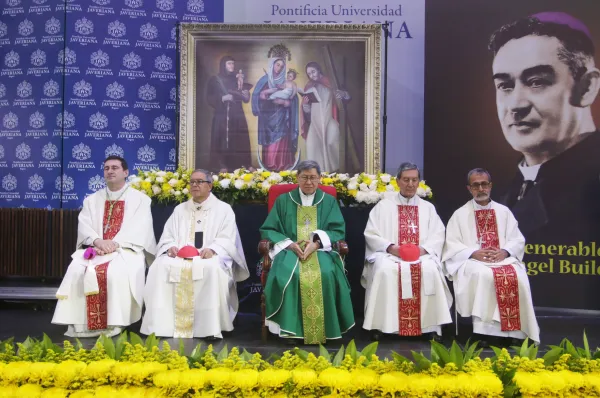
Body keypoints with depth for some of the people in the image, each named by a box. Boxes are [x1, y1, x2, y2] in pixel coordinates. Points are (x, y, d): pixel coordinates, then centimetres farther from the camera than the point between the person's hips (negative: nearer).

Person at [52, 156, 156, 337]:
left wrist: (115, 244, -21)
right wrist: (98, 241, -18)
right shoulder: (92, 200, 18)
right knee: (76, 270, -26)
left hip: (126, 250, -3)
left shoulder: (140, 199, 6)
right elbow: (84, 226, 4)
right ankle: (79, 323, -21)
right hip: (95, 248, 4)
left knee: (118, 272, -36)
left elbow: (139, 229, -7)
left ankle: (114, 324, -25)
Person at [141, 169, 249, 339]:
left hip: (210, 257, -3)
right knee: (160, 266, -29)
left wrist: (212, 249, -21)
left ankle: (211, 327, -34)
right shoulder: (179, 210, 22)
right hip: (180, 256, 4)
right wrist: (171, 247, -9)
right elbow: (167, 237, 15)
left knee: (211, 268, -39)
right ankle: (161, 325, -27)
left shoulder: (223, 209, 11)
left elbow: (228, 240, -1)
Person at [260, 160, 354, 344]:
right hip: (290, 250, 0)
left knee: (325, 274, -33)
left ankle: (323, 332, -23)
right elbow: (267, 230, 8)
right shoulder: (283, 200, 12)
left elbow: (338, 230, 5)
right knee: (289, 275, -34)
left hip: (320, 250, 0)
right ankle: (291, 330, -24)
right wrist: (289, 244, -11)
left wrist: (316, 243, -15)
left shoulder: (329, 201, 14)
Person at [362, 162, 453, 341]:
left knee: (430, 270, -32)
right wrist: (391, 247, -15)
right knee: (385, 270, -35)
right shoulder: (383, 205, 11)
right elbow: (370, 234, 2)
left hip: (421, 255, 1)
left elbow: (438, 236, 7)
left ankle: (432, 325, -22)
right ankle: (379, 325, -25)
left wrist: (423, 249, -14)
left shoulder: (428, 207, 17)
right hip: (388, 254, -1)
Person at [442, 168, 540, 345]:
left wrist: (505, 252, -11)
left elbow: (518, 240, 11)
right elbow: (452, 246, 0)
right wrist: (474, 253, -16)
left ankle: (514, 328, -20)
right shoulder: (460, 214, 8)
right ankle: (484, 328, -29)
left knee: (517, 276, -30)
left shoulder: (504, 211, 16)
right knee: (484, 275, -36)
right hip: (472, 261, -2)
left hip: (504, 258, 2)